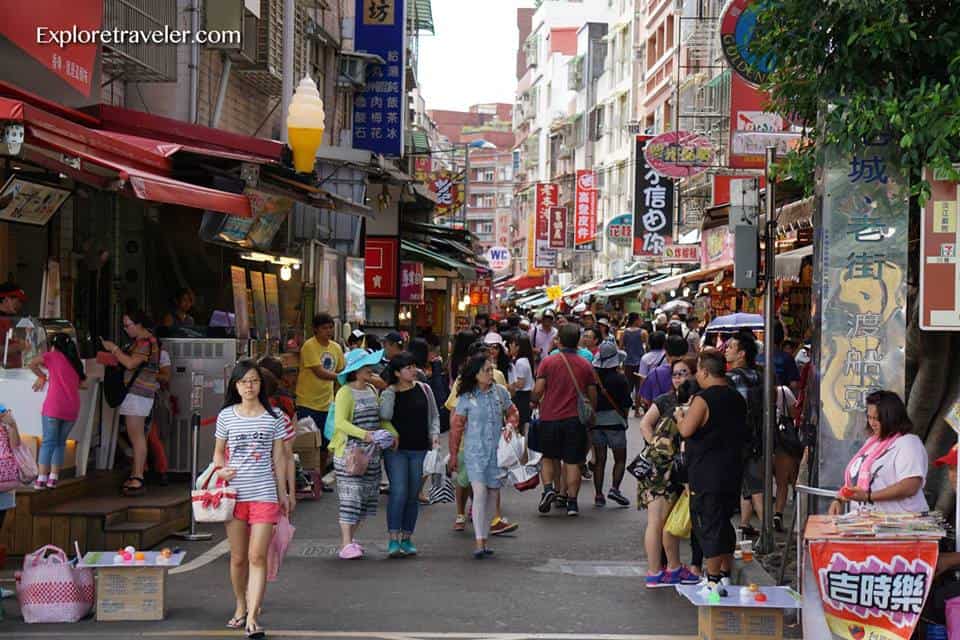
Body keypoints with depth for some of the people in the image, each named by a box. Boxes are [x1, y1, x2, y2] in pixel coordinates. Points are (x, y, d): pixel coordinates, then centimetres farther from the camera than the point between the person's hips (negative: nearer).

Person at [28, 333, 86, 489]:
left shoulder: (53, 355, 4)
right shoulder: (76, 362, 17)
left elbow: (32, 364, 2)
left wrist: (42, 377, 20)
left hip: (53, 406, -4)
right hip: (72, 408, 4)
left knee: (48, 442, -1)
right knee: (60, 442, 13)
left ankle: (42, 478, -8)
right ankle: (53, 477, 7)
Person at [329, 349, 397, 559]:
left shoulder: (372, 390, 13)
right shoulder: (345, 393, -10)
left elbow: (381, 418, 18)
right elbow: (340, 422, -20)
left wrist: (392, 432, 0)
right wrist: (364, 434, -31)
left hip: (371, 454, 7)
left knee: (367, 497, 8)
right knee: (351, 496, -9)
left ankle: (349, 540, 18)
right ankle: (346, 544, -8)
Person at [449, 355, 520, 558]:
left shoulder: (500, 392, 3)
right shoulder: (467, 397, -5)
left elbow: (512, 412, 17)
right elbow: (456, 425, 2)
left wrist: (510, 426, -5)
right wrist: (454, 454, 5)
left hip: (496, 450, 4)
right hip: (474, 451, -3)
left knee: (493, 494, 6)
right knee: (480, 492, -14)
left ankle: (483, 539, 17)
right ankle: (479, 543, -15)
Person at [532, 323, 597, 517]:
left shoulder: (548, 361, -4)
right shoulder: (586, 365, 3)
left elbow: (538, 390, -8)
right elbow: (592, 396, 7)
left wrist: (535, 402, 13)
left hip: (549, 417, -1)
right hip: (575, 420, 1)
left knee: (549, 458, 16)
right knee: (573, 462, 5)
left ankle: (548, 488, -4)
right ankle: (572, 502, 3)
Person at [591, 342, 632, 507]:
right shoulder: (620, 379, -11)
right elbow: (626, 404, -8)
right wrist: (625, 419, 8)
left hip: (595, 421, 3)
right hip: (614, 420, -3)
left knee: (599, 460, 9)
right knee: (620, 459, 8)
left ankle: (599, 495, 7)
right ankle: (614, 488, -10)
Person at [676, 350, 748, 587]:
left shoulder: (703, 399, -16)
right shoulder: (737, 398, 9)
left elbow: (686, 430, -23)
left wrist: (679, 416, -1)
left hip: (707, 474, -8)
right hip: (732, 472, 8)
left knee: (708, 524, -1)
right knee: (724, 522, 16)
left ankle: (713, 578, 1)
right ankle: (726, 574, 22)